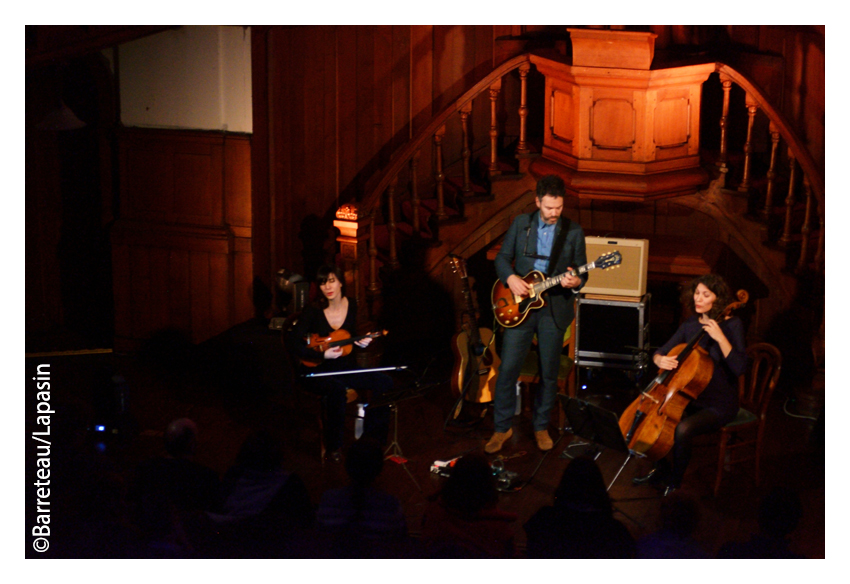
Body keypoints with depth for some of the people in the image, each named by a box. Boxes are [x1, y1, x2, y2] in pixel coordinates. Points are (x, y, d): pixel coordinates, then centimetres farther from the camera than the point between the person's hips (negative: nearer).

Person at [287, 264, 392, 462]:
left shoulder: (351, 305, 2)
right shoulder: (313, 310, -13)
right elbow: (294, 344, -16)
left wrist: (361, 342, -7)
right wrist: (322, 355, -25)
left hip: (344, 367, 5)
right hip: (317, 371, -5)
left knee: (384, 383, -17)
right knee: (337, 390, -39)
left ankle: (372, 440, -3)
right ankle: (333, 447, -20)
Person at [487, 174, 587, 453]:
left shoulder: (574, 231, 0)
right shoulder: (520, 223, 3)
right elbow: (502, 258, 6)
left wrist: (575, 282, -23)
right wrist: (510, 278, -14)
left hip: (554, 308, 0)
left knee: (549, 372, 7)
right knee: (508, 369, -2)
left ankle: (541, 427, 24)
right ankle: (502, 427, 12)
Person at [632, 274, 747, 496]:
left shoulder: (732, 325, -12)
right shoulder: (690, 324, 5)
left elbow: (739, 367, -23)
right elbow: (659, 353, 6)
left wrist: (720, 337, -31)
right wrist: (660, 359, -18)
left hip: (719, 405, -7)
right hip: (691, 397, 7)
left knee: (683, 429, -31)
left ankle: (674, 482, -7)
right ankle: (660, 468, 11)